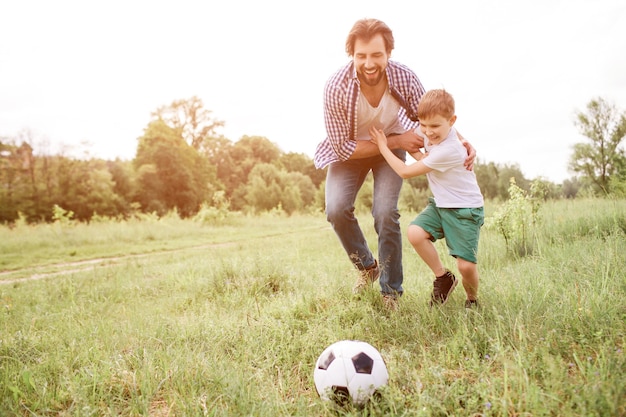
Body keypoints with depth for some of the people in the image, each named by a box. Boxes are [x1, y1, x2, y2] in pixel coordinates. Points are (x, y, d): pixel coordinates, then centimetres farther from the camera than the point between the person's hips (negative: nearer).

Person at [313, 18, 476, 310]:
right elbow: (343, 147, -24)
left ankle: (391, 292, 2)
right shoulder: (336, 88, -31)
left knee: (386, 214, -17)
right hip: (349, 149, 0)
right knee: (336, 210, -19)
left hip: (392, 144, 0)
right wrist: (396, 141, -27)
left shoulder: (405, 79, -26)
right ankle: (367, 266, 9)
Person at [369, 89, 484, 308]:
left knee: (466, 265, -14)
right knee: (414, 232, -20)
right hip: (440, 204, 8)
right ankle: (442, 277, 3)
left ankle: (472, 299, 20)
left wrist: (383, 148, -10)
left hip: (465, 209, -7)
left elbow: (405, 171, -22)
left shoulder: (447, 151, -28)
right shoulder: (433, 134, -2)